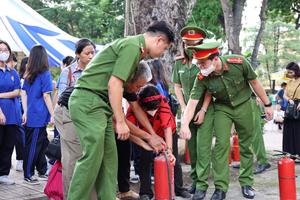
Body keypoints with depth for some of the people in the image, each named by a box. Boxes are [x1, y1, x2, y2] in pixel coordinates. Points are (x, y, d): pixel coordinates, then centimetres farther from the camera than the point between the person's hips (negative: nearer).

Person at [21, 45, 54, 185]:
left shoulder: (28, 75, 9)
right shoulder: (45, 74, -10)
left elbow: (23, 93, 7)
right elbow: (46, 96, -13)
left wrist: (25, 112, 6)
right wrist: (52, 115, -8)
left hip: (30, 115, 7)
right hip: (39, 116, -7)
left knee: (42, 143, 16)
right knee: (33, 146, 0)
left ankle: (42, 172, 25)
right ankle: (28, 175, 8)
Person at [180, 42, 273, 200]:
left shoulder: (238, 62, -25)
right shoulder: (202, 78, -22)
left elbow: (254, 82, -10)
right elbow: (192, 102, -24)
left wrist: (267, 104, -2)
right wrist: (184, 124, -38)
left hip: (243, 105, 0)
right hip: (222, 108, 0)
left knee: (246, 144, 6)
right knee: (221, 144, -11)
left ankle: (246, 183, 21)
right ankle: (220, 187, -3)